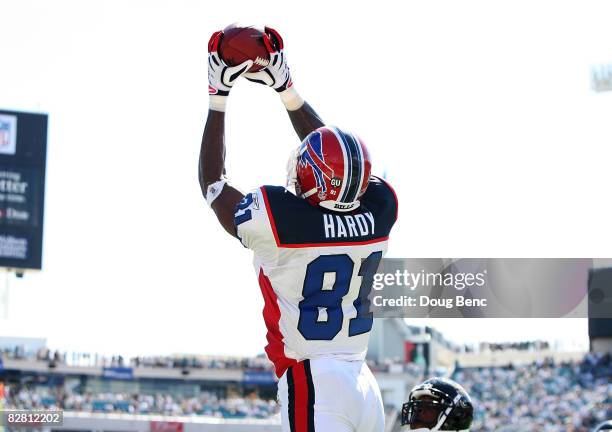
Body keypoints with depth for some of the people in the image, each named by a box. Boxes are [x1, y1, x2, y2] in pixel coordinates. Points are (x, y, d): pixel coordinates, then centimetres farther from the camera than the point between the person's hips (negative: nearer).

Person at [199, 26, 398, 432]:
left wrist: (219, 95, 14)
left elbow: (212, 182, 8)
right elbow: (336, 158, 21)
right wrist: (287, 88, 27)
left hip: (312, 386, -6)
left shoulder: (278, 218, -12)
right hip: (365, 383, 6)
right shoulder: (379, 211, 1)